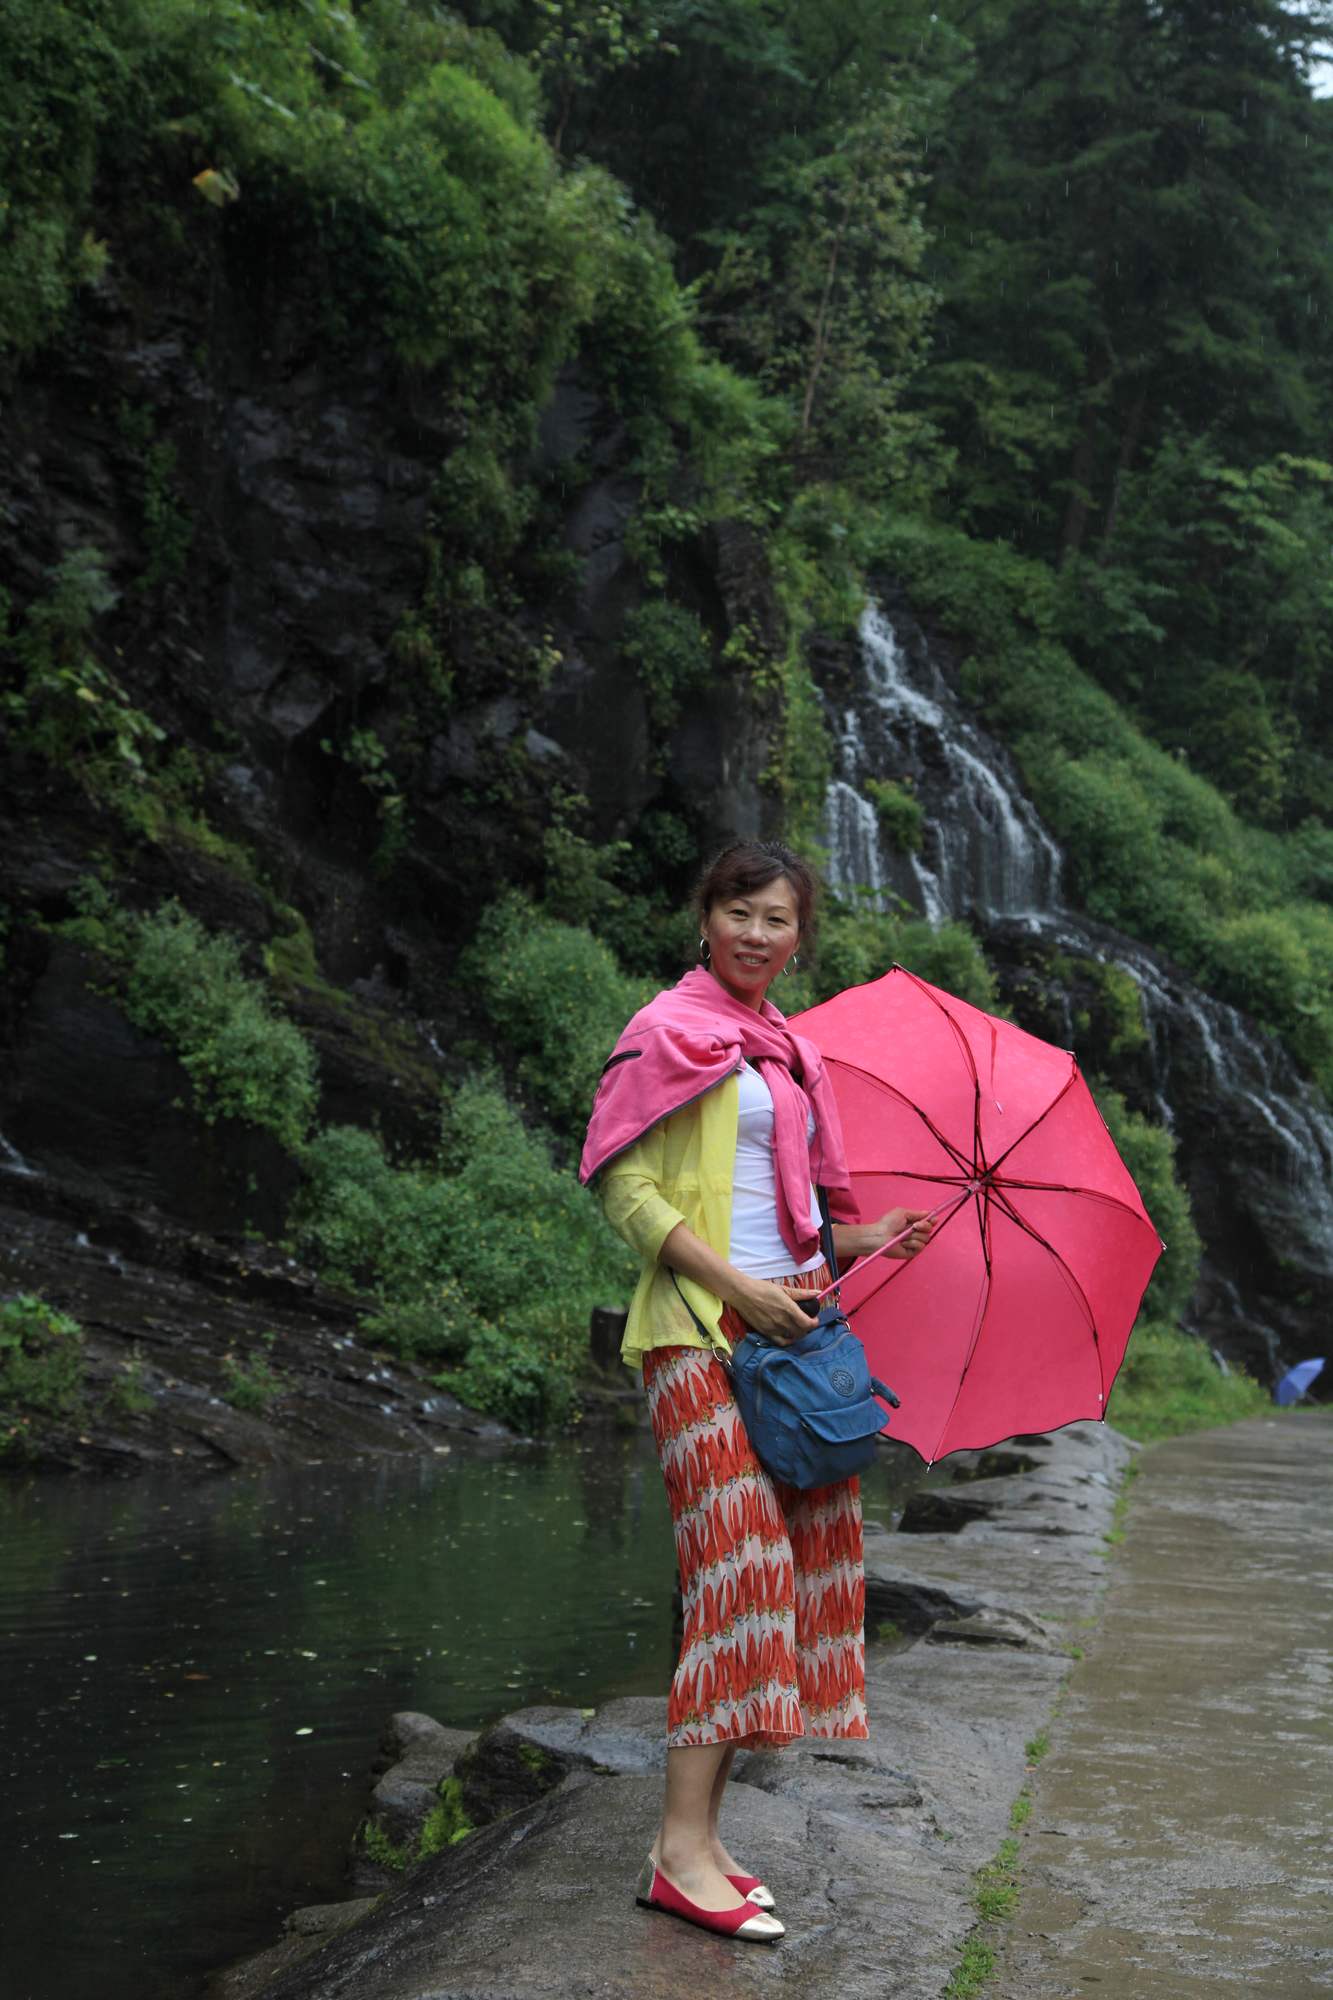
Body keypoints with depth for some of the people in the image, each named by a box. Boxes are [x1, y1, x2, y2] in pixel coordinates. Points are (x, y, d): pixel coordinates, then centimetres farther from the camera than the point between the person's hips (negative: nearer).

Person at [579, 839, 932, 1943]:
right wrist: (740, 1287, -17)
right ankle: (682, 1850, -12)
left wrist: (871, 1237, 9)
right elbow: (628, 1190, -10)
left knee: (807, 1557, 3)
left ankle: (702, 1832, 10)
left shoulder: (792, 1053, 19)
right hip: (702, 1326, -8)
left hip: (790, 1321, 8)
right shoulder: (671, 1032, -3)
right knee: (741, 1559, -16)